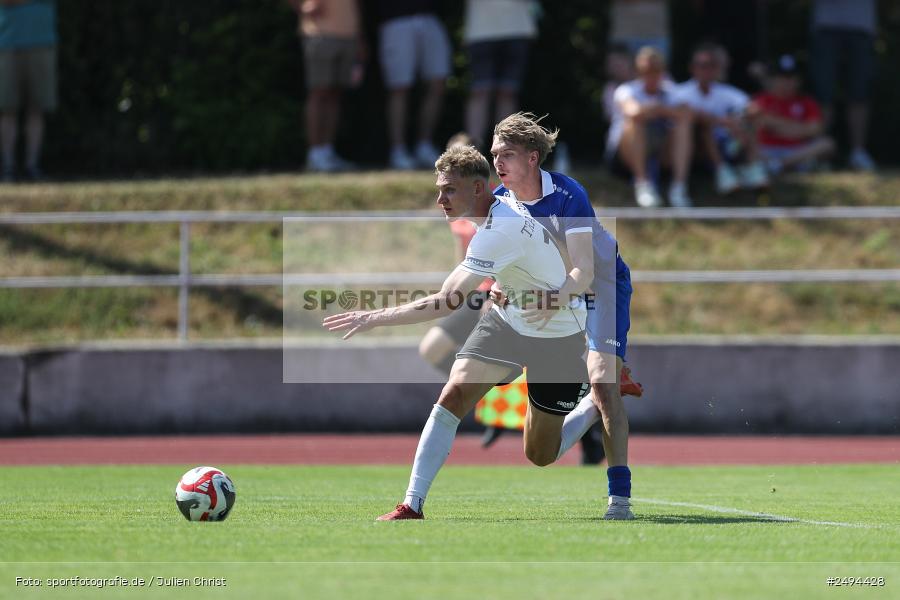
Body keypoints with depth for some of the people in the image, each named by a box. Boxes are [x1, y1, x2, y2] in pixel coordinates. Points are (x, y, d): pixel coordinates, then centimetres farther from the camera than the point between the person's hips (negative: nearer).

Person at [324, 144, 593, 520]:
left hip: (556, 334, -8)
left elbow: (448, 302, -38)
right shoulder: (500, 207, -5)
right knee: (453, 396, -14)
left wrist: (375, 318, -35)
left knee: (540, 457, 4)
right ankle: (412, 507, -15)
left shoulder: (501, 231, -33)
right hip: (508, 318, 8)